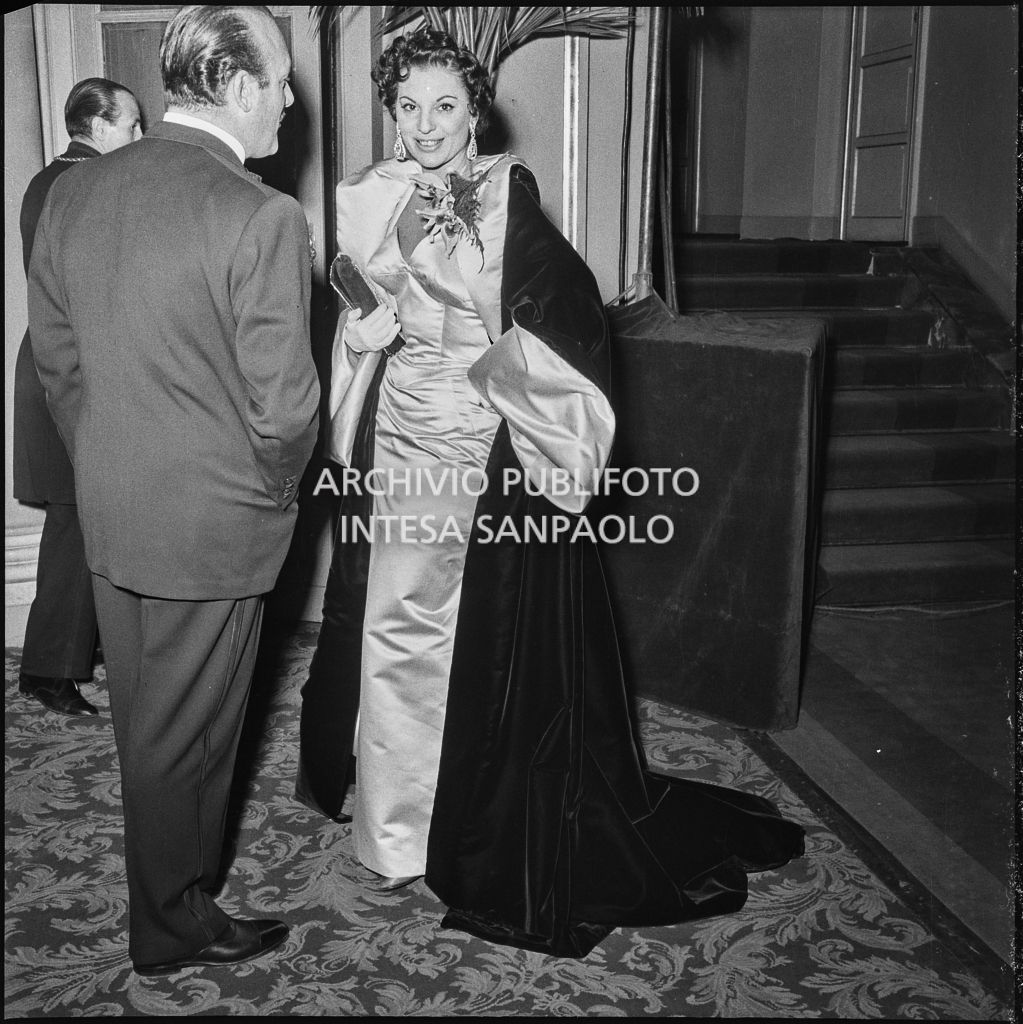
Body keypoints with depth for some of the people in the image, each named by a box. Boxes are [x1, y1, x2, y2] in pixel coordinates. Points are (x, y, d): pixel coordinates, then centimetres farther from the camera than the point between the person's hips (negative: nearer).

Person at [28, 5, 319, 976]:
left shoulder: (72, 193, 0)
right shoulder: (260, 217, -21)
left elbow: (55, 356, 8)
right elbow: (283, 405, -19)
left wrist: (105, 467, 17)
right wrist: (276, 490, 1)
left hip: (106, 515, 7)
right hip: (210, 526, -7)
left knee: (141, 719, 23)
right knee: (186, 733, 11)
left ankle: (163, 880, 45)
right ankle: (172, 924, 32)